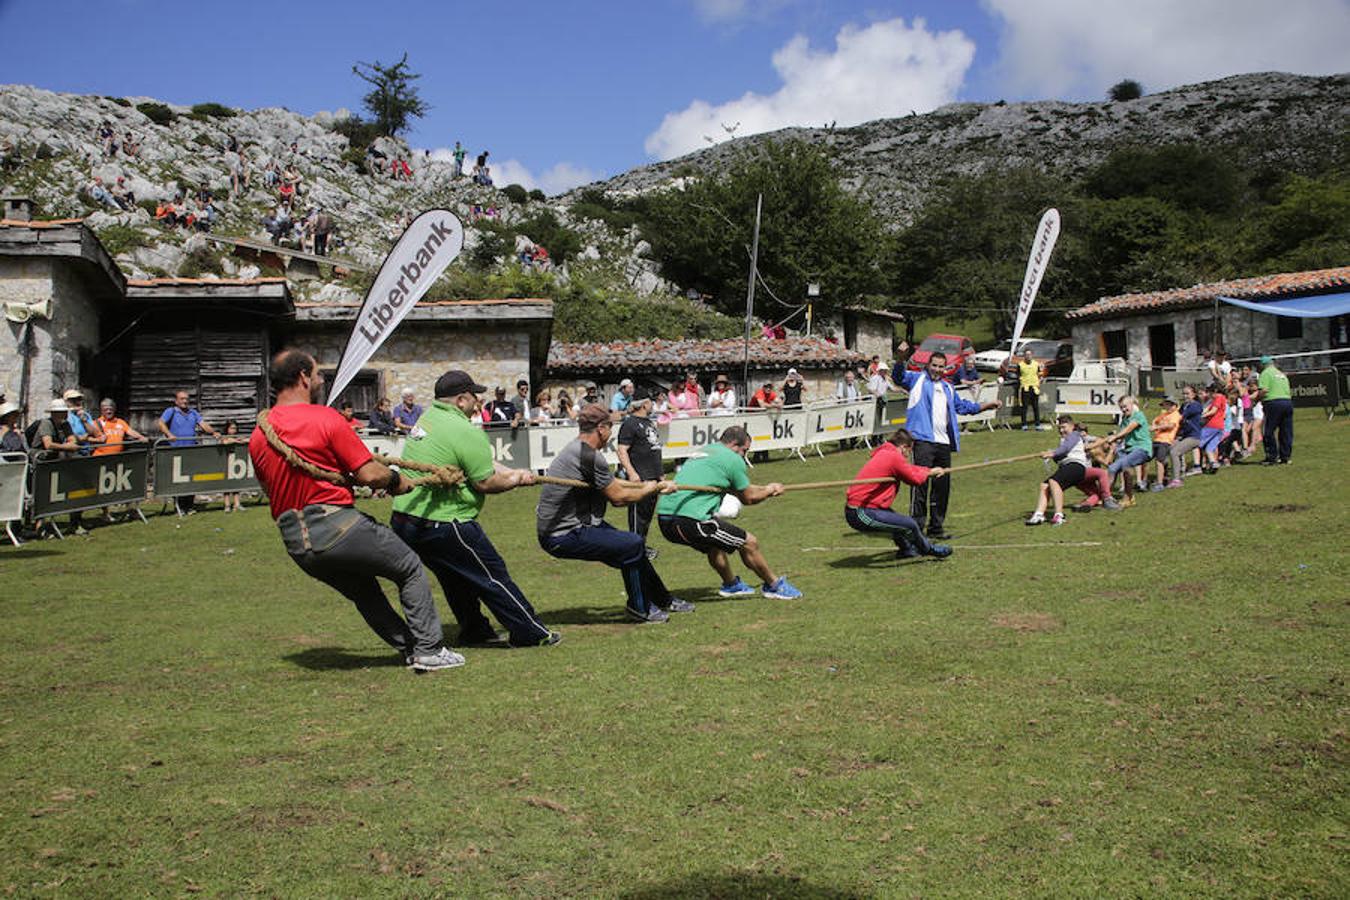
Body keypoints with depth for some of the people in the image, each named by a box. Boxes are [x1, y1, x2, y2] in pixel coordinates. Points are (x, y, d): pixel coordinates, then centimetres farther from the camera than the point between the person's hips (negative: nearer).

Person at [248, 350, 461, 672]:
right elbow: (370, 474, -12)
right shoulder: (325, 418, -11)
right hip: (338, 526, -7)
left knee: (362, 589, 25)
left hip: (295, 542, 7)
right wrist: (396, 481, 8)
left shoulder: (257, 437, 8)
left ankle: (408, 648, 26)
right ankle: (429, 650, 9)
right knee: (411, 569, 10)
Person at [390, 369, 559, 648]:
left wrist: (513, 472, 12)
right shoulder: (466, 432, -17)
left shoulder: (428, 417, 11)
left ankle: (475, 630, 34)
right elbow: (486, 482, -13)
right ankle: (531, 633, 9)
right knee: (492, 574, 2)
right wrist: (517, 480, 5)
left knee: (456, 576, 24)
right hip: (440, 525, -9)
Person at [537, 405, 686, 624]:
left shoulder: (575, 450, 13)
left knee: (633, 546, 17)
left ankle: (663, 600, 31)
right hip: (563, 536, -11)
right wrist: (651, 489, 3)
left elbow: (613, 483, 21)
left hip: (558, 530, 11)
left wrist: (651, 485, 23)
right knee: (634, 544, -14)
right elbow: (618, 498, -15)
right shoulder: (590, 456, -20)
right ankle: (639, 607, 6)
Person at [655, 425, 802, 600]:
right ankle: (774, 585, 21)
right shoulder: (733, 459, -1)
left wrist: (765, 488, 41)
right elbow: (748, 499, 8)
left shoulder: (703, 453, 24)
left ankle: (731, 585, 43)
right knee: (749, 543, 5)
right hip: (691, 520, -9)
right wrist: (770, 491, 27)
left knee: (714, 542, 34)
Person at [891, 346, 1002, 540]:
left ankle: (936, 527, 18)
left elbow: (963, 406, 38)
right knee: (920, 482, -14)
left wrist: (987, 405, 36)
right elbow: (898, 376, -10)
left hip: (944, 444, 7)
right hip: (923, 440, -7)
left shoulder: (948, 388, 27)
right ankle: (916, 527, -14)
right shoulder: (917, 379, 7)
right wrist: (901, 357, -28)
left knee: (942, 486, 10)